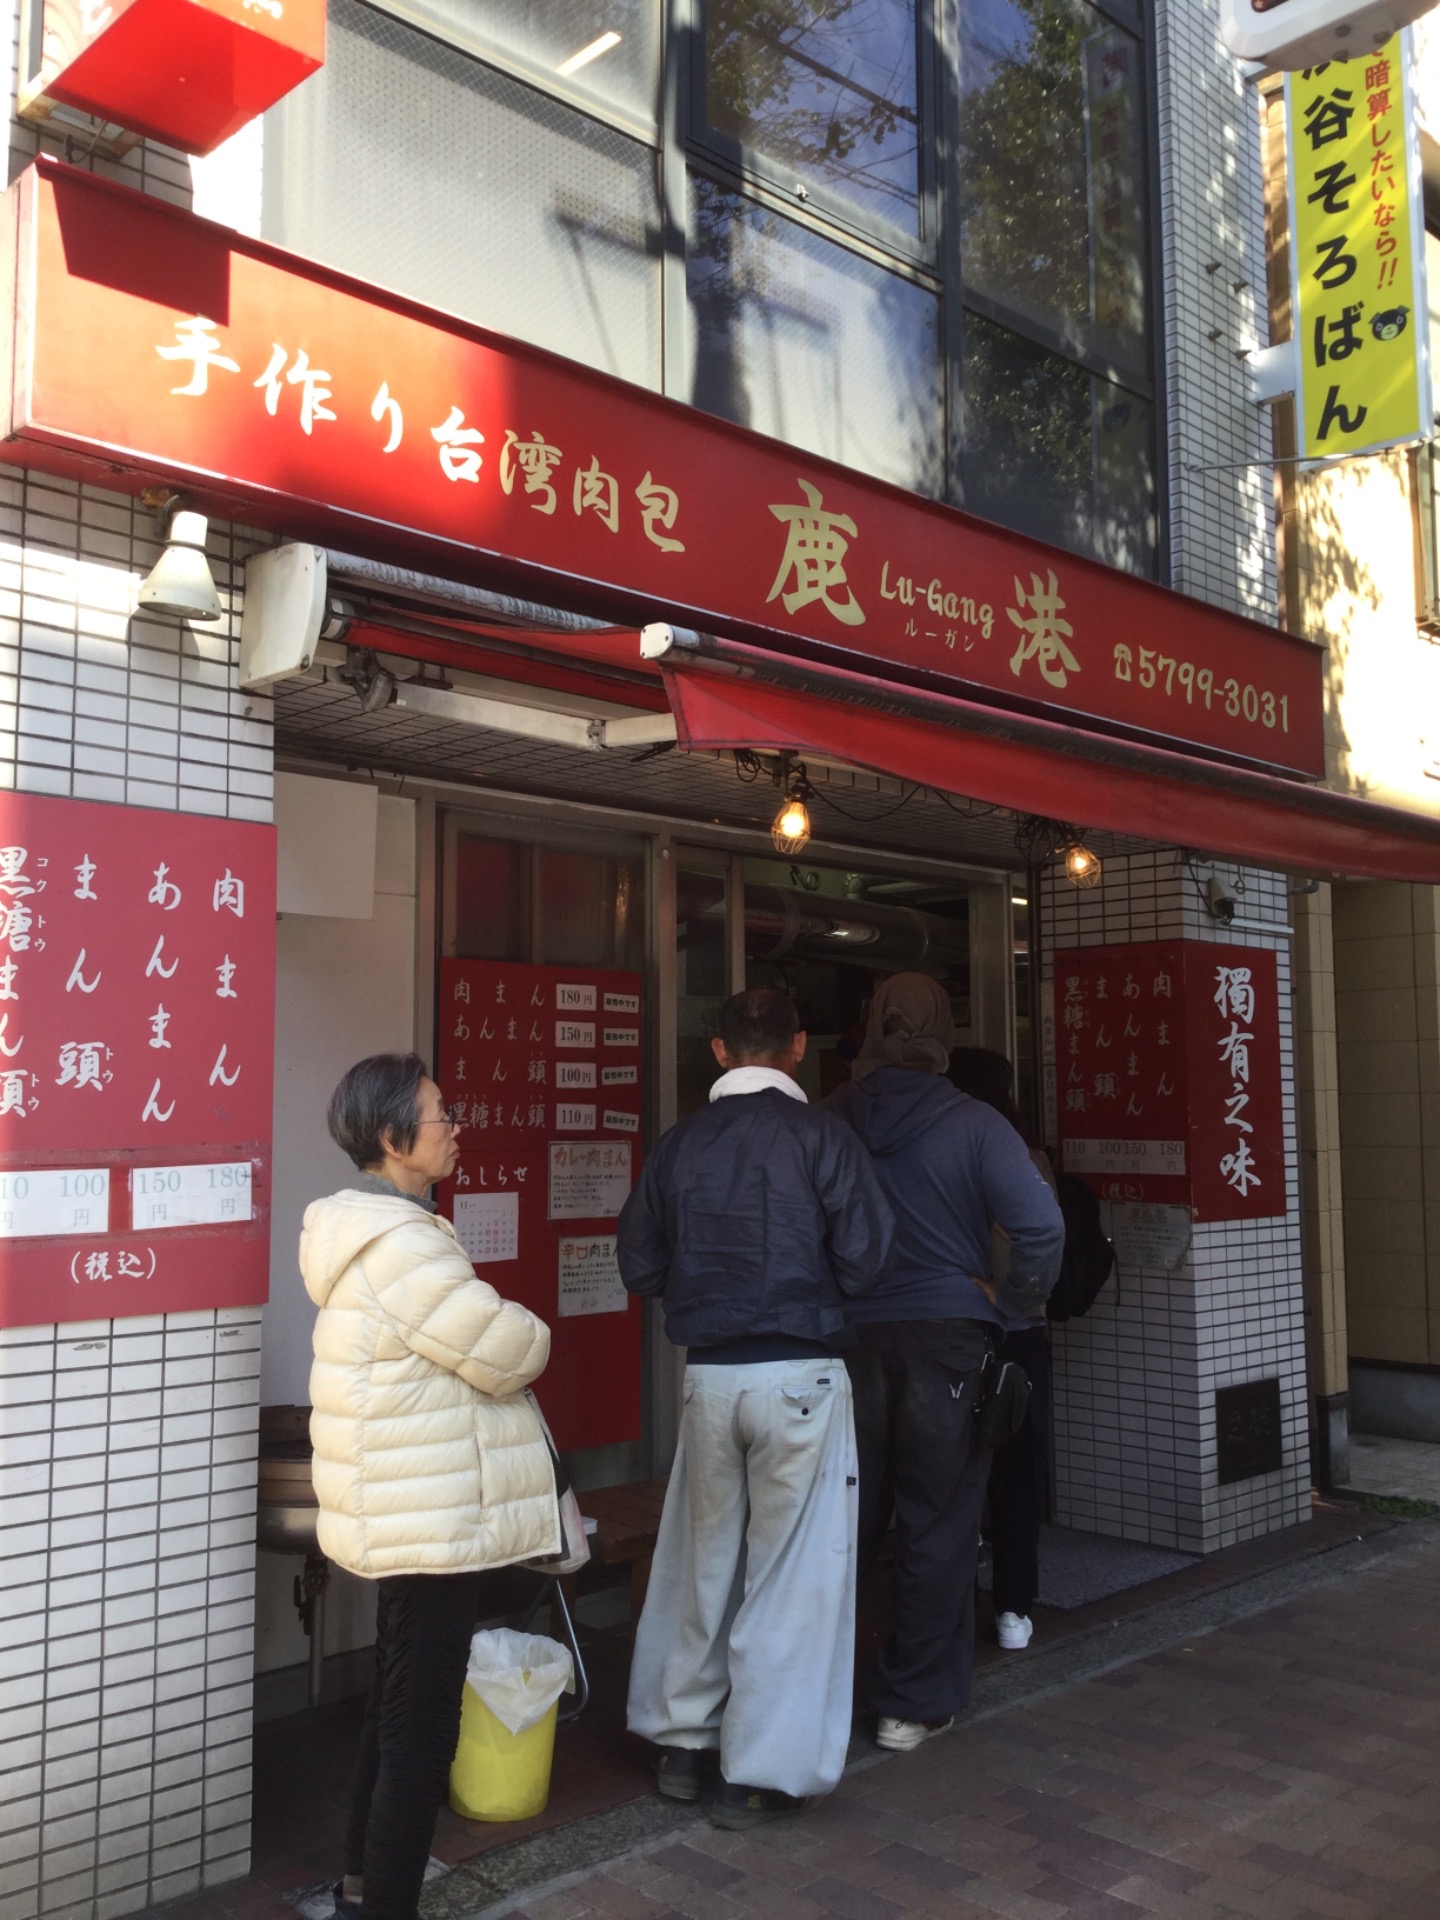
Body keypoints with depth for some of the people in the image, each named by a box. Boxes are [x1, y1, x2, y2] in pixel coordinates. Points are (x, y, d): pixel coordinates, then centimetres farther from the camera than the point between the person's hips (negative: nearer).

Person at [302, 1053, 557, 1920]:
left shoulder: (378, 1225, 12)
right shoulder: (398, 1240, -23)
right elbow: (505, 1352, -22)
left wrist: (507, 1338, 4)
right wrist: (532, 1333, -1)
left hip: (412, 1514, 11)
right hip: (429, 1520, -11)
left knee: (399, 1712, 22)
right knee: (422, 1727, 0)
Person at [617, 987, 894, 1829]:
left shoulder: (680, 1144, 1)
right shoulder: (821, 1136, -9)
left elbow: (641, 1267, 5)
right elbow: (864, 1260, -11)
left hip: (709, 1374, 4)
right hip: (801, 1374, -4)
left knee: (701, 1556, 17)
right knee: (792, 1569, 6)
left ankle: (683, 1740, 30)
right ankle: (763, 1773, 13)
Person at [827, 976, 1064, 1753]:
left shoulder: (826, 1121, 0)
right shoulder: (972, 1125, -9)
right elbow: (1042, 1227, -18)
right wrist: (1008, 1307, -4)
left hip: (849, 1339, 3)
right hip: (947, 1339, -3)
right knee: (937, 1527, 8)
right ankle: (915, 1704, 17)